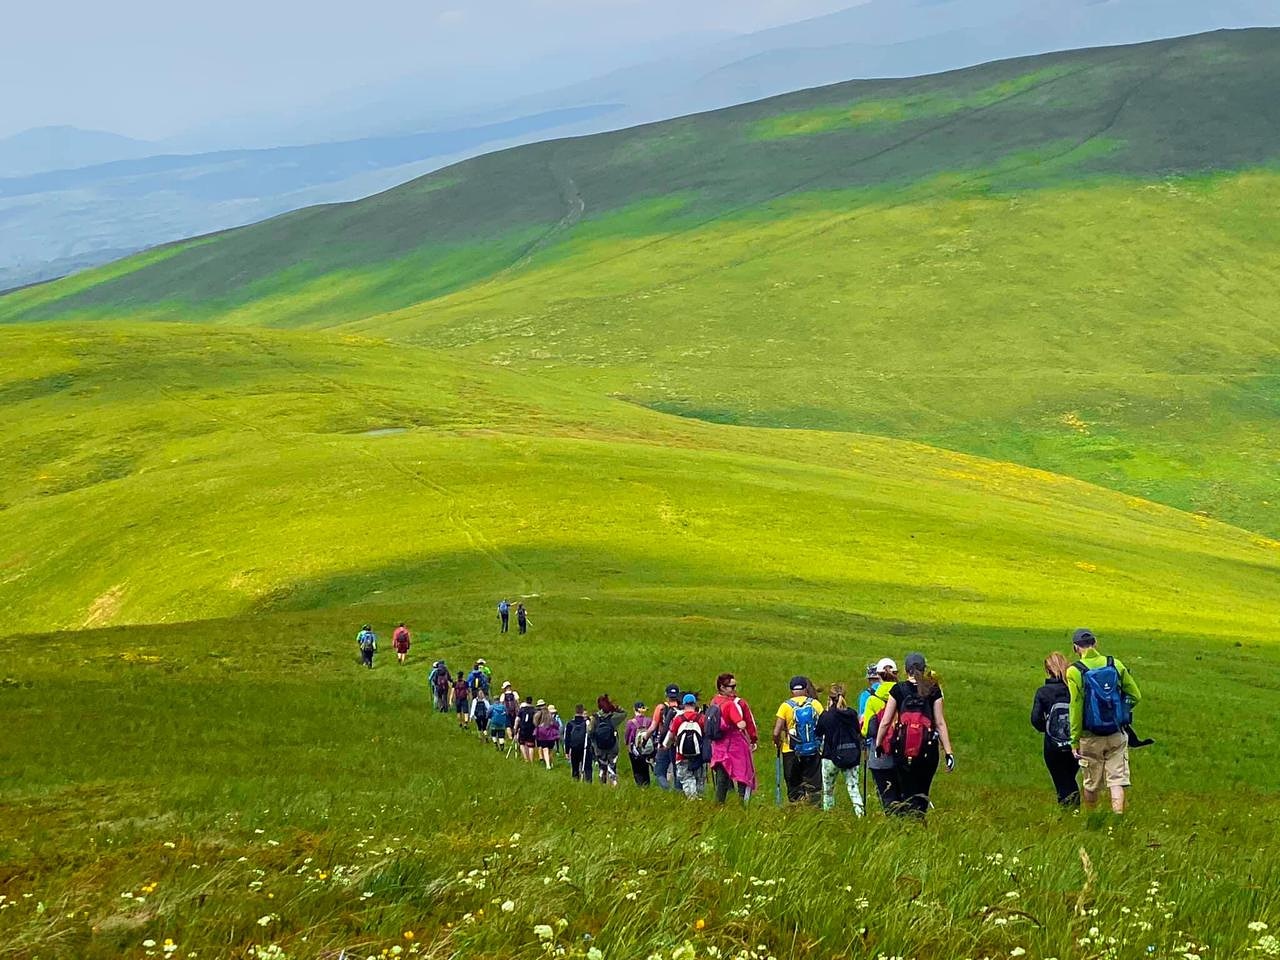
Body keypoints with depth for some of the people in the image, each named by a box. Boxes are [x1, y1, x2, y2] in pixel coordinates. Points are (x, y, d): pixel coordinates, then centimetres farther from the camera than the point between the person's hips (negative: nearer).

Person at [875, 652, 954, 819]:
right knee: (922, 793, 10)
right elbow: (940, 723, 0)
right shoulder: (933, 690, 2)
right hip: (928, 749, 0)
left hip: (903, 747, 0)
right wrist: (948, 751, 2)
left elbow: (885, 721, 3)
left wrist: (878, 744, 14)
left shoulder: (898, 689, 2)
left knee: (907, 793, 5)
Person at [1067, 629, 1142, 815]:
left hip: (1091, 737, -2)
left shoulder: (1074, 671, -11)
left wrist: (1075, 741, -6)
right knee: (1117, 781, 0)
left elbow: (1076, 707, -12)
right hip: (1117, 735, 2)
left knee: (1091, 784, 12)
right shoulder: (1115, 665, -1)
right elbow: (1135, 696, 6)